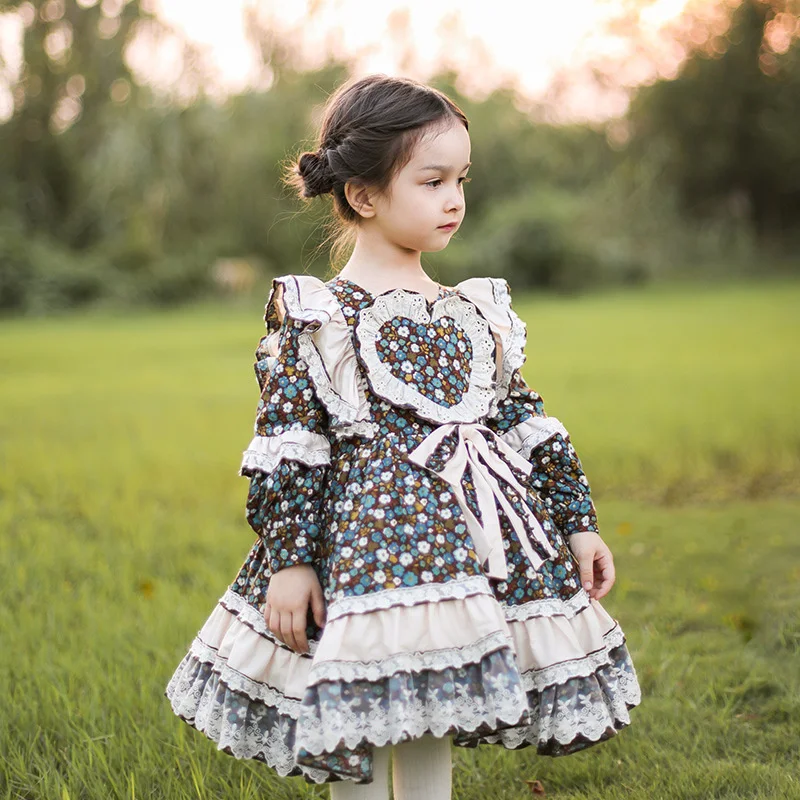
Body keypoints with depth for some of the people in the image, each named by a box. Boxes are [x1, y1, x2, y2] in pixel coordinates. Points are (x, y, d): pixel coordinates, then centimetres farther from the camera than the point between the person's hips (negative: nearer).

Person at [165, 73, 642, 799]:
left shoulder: (481, 312, 11)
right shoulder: (316, 318, -5)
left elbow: (527, 424, 15)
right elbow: (288, 447, -7)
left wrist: (577, 521, 14)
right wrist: (289, 557, -12)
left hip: (474, 541, 5)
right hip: (364, 549, -5)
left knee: (435, 740, 14)